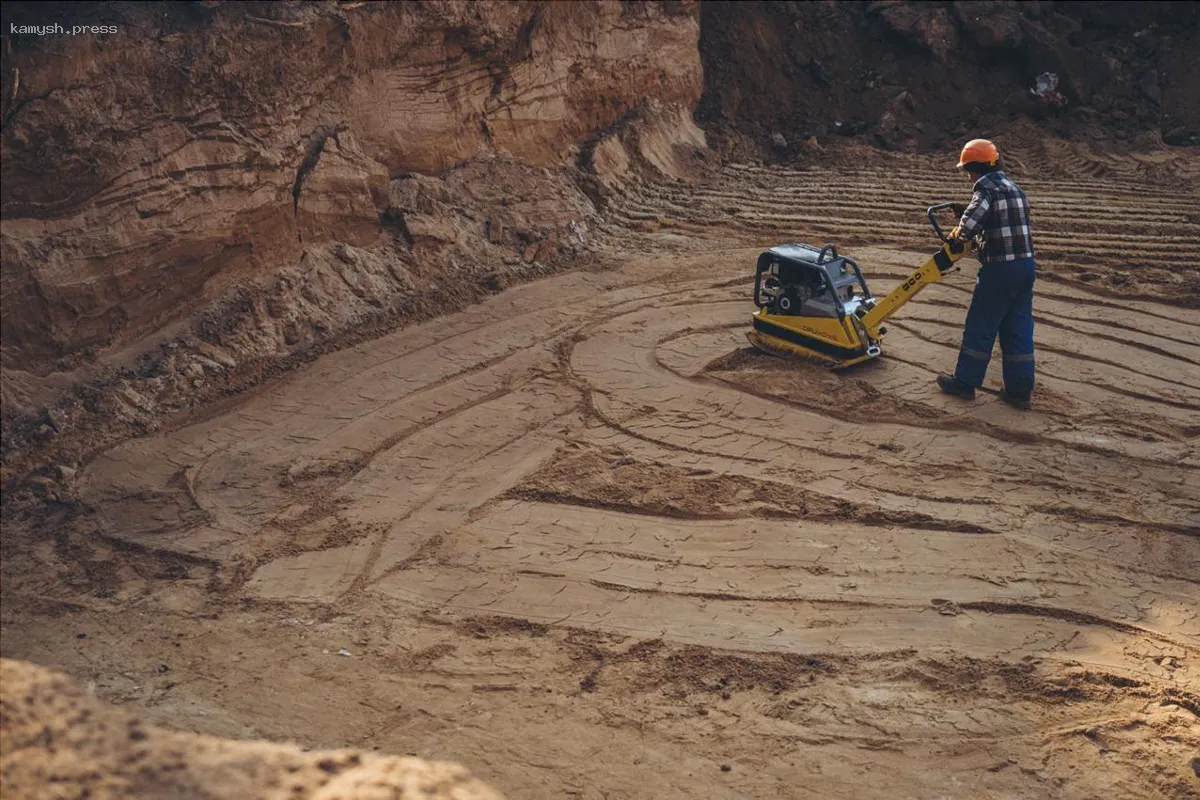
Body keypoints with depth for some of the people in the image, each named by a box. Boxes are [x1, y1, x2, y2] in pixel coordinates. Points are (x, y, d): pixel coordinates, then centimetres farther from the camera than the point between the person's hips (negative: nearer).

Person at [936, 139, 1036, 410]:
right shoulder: (1014, 187, 16)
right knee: (1019, 330, 11)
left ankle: (965, 382, 17)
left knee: (980, 328, 6)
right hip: (1026, 265, 8)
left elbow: (970, 224, -26)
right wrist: (969, 229, 10)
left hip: (1000, 268, -8)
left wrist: (958, 233, -4)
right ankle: (1020, 391, 15)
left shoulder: (987, 187, -12)